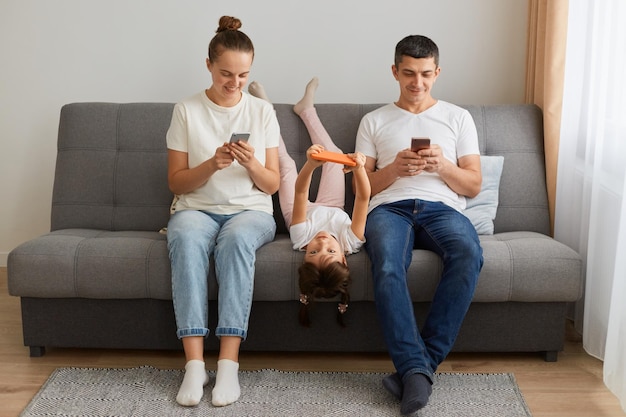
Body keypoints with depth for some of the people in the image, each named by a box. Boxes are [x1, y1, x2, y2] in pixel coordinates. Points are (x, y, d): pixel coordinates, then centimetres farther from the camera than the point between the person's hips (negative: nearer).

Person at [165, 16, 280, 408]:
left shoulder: (262, 111, 6)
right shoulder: (187, 110, 3)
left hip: (250, 210, 0)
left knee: (236, 238, -36)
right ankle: (194, 363, -37)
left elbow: (272, 185, 6)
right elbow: (177, 182, 2)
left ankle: (229, 363, -37)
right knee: (187, 239, -36)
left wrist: (251, 163, -16)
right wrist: (212, 164, -16)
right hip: (196, 209, 0)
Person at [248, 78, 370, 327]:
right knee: (334, 155, 8)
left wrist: (310, 164, -69)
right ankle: (306, 109, 35)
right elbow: (363, 197, -54)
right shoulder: (350, 242, -49)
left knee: (285, 162, 5)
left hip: (310, 212, -1)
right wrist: (359, 168, -70)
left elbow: (300, 191, -53)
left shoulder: (302, 239, -49)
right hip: (333, 210, 1)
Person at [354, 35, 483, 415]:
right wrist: (394, 169, -7)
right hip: (389, 208, 0)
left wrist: (442, 165, -6)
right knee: (388, 266, -37)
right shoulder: (374, 121, 20)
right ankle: (417, 369, -35)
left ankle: (418, 363, -31)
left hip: (442, 207, 1)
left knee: (470, 255, -36)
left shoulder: (458, 118, 21)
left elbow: (474, 186, 14)